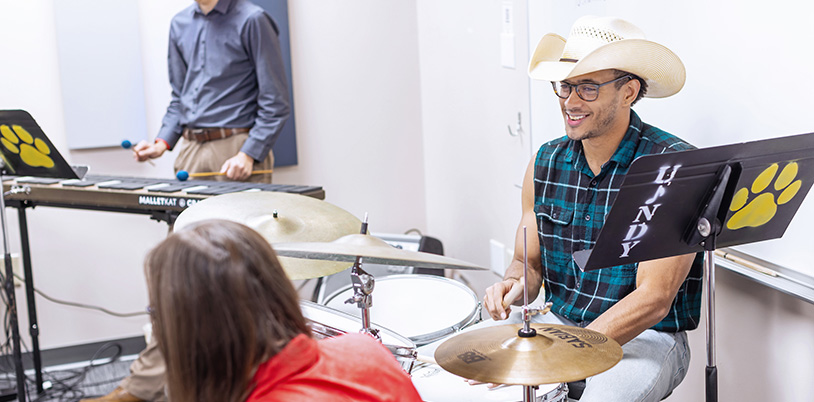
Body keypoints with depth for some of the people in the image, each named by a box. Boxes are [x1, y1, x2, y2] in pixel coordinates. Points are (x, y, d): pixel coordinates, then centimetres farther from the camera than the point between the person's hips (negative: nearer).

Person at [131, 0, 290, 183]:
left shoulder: (252, 20, -7)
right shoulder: (179, 23, 12)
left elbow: (275, 102, -9)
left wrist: (248, 155, -16)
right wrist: (162, 143, 5)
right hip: (190, 149, 5)